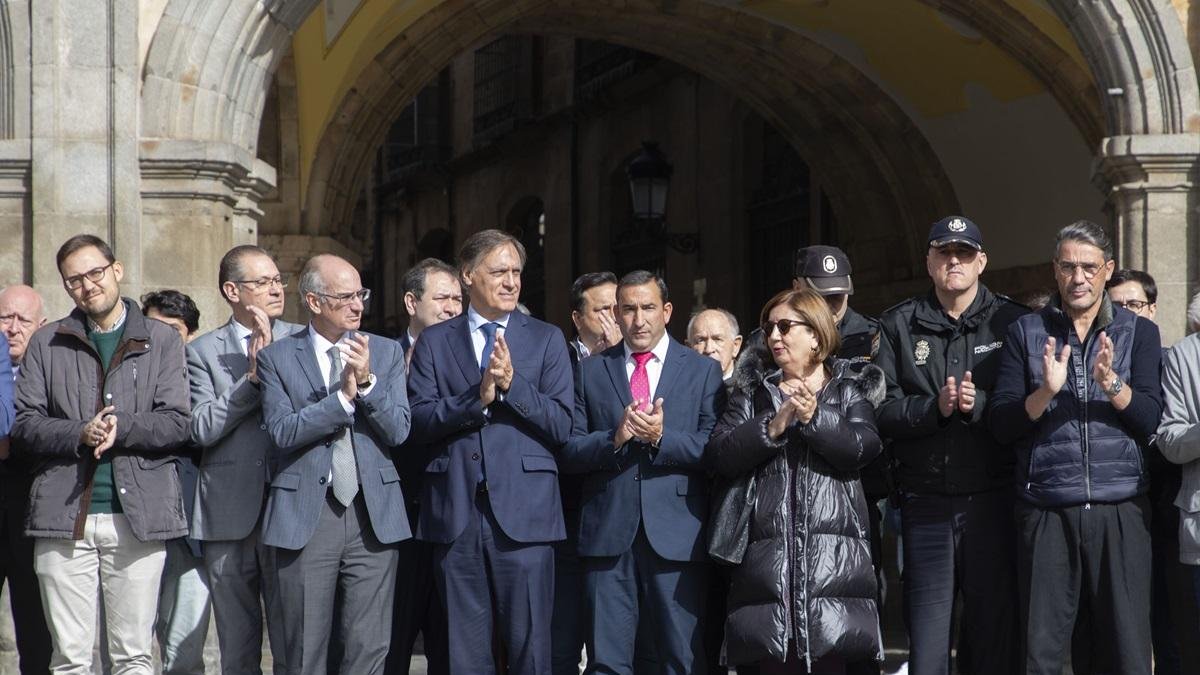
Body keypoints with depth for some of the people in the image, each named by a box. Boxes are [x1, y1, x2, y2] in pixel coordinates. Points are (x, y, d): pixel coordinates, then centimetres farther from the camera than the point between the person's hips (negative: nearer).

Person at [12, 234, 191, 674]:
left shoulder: (162, 341, 8)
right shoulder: (46, 344, 12)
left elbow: (177, 423, -1)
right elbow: (23, 426, 4)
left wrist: (121, 427, -16)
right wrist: (80, 434, -12)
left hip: (138, 516, -1)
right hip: (64, 517, 1)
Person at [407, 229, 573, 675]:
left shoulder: (546, 340, 9)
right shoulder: (434, 342, 11)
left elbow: (562, 426, 0)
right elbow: (419, 421, -1)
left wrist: (512, 384, -13)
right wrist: (476, 398, -14)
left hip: (523, 514, -1)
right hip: (456, 514, 1)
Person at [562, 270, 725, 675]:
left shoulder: (703, 371, 8)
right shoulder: (590, 371, 12)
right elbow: (569, 451, 4)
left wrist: (661, 437, -16)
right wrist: (615, 438, -13)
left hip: (676, 535, -1)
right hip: (608, 535, 1)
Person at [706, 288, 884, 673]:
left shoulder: (851, 389, 13)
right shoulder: (753, 389, 16)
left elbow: (863, 448, -5)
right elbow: (721, 455, 1)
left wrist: (814, 417, -15)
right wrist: (775, 424, -10)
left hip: (832, 553, -1)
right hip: (767, 552, 1)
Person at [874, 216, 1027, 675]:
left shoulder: (1012, 323, 4)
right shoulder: (898, 326, 9)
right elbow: (882, 411, -1)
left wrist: (978, 404, -17)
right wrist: (935, 407, -15)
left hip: (991, 497, -1)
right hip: (925, 499, 1)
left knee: (995, 622, 4)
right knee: (926, 625, 3)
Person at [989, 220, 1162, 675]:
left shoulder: (1139, 333, 9)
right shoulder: (1026, 332, 9)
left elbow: (1151, 419, -1)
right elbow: (1000, 425, 1)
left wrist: (1111, 382, -18)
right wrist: (1046, 391, -16)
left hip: (1120, 508, 0)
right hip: (1046, 511, 0)